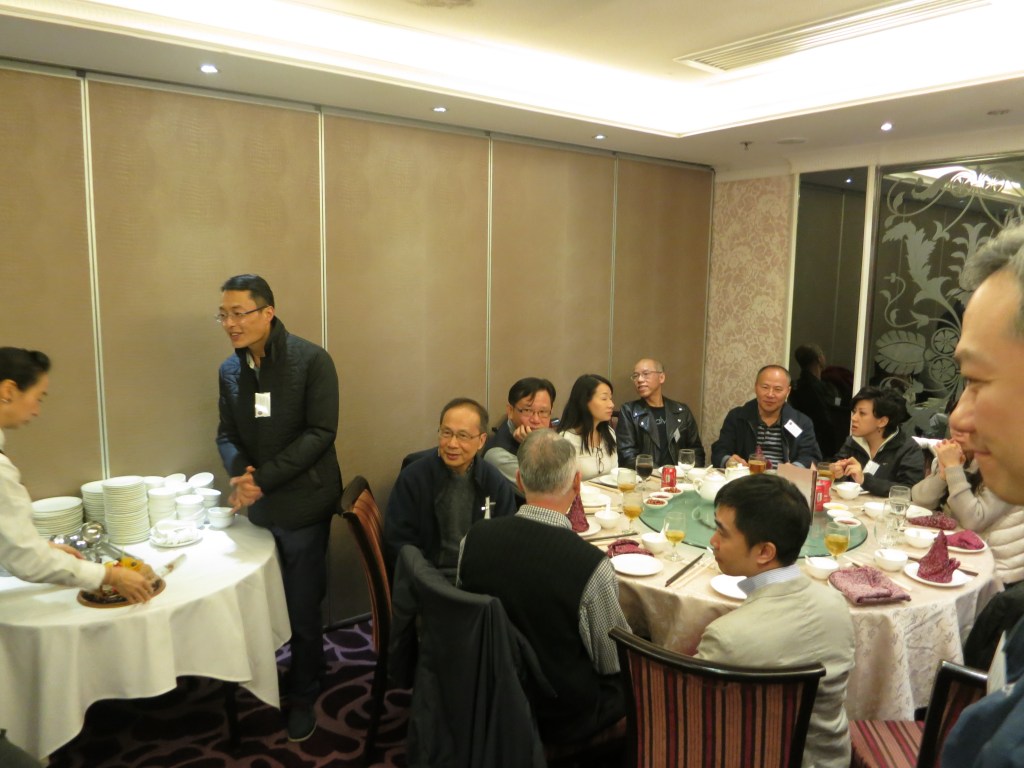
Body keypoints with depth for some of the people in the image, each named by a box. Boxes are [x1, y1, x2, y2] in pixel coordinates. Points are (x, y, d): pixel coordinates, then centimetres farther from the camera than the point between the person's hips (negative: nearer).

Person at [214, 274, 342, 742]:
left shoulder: (312, 361, -12)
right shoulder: (229, 370, 6)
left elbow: (320, 433, -16)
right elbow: (227, 434, 9)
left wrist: (263, 478, -20)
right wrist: (238, 472, -13)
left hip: (303, 504, -4)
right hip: (259, 507, 5)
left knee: (302, 609, 6)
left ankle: (303, 697, 26)